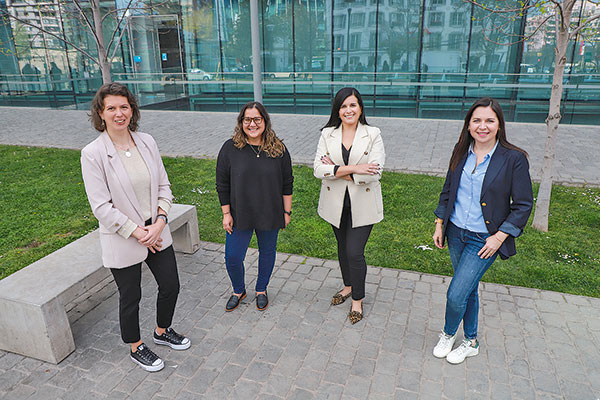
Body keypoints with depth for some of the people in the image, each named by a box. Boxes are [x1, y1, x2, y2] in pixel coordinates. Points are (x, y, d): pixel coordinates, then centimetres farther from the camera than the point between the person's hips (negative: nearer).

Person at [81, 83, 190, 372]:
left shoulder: (147, 142, -1)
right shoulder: (93, 153, -15)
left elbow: (163, 186, 4)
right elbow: (101, 207, -16)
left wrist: (160, 221, -9)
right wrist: (138, 232, -16)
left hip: (157, 232, 5)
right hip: (122, 240, -5)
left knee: (170, 286, 16)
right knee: (131, 297, 13)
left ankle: (162, 331, 45)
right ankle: (136, 348, 39)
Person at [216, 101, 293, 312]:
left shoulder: (278, 148, -4)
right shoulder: (230, 148, -7)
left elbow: (287, 183, 2)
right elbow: (222, 185, -2)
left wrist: (287, 211, 2)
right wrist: (226, 214, -3)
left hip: (270, 215, 1)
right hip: (240, 216, 0)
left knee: (267, 253, 15)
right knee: (232, 257, 4)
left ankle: (261, 290, 40)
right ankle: (238, 291, 33)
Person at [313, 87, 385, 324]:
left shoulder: (373, 135, -7)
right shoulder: (327, 134, -1)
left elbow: (374, 172, -18)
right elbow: (318, 168, -12)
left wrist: (336, 171, -18)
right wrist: (353, 168, -22)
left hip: (362, 205, -3)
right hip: (336, 204, 3)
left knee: (355, 253, -4)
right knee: (343, 248, 19)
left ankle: (357, 300, 19)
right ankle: (348, 286, 43)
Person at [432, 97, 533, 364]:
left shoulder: (514, 159, -12)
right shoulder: (461, 152, 1)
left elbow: (523, 205, -8)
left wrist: (499, 237, -12)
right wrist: (439, 224, 8)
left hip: (484, 239, -4)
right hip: (456, 233, 5)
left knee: (456, 295, -5)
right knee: (468, 291, 18)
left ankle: (448, 334, 26)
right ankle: (471, 342, 38)